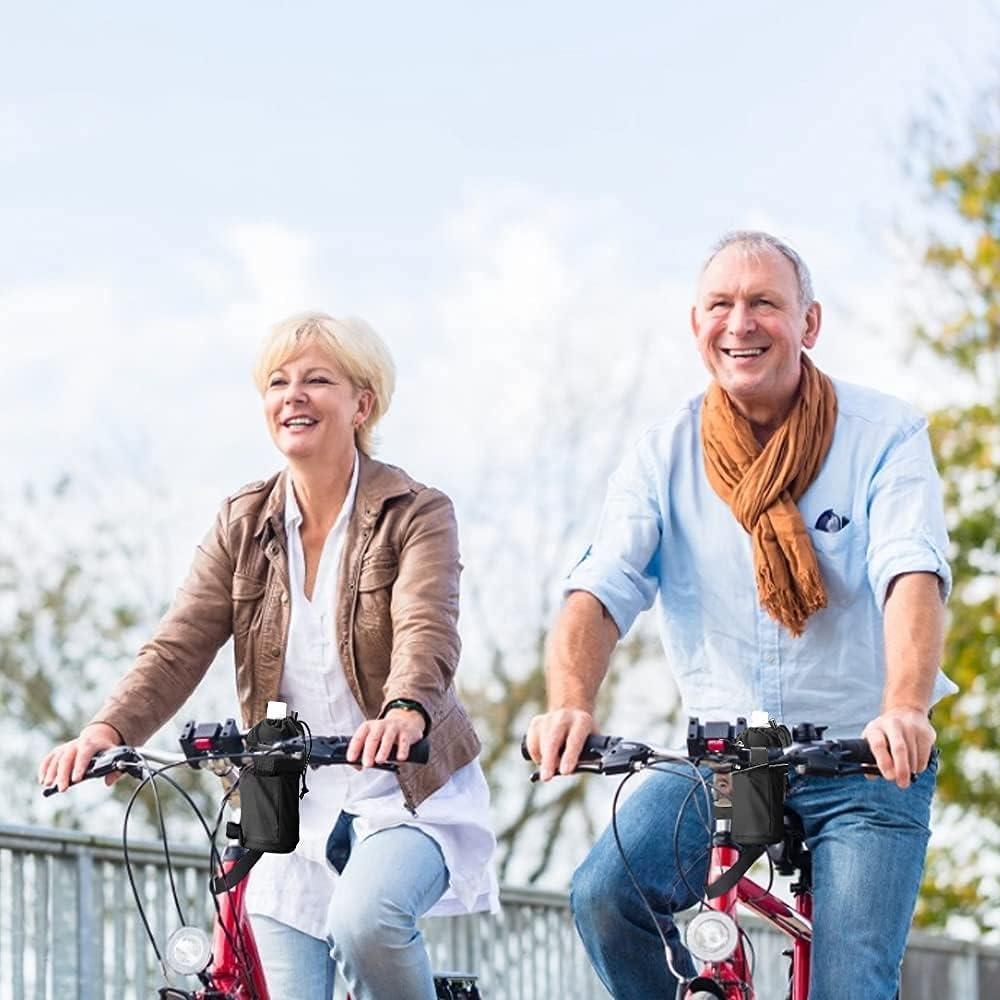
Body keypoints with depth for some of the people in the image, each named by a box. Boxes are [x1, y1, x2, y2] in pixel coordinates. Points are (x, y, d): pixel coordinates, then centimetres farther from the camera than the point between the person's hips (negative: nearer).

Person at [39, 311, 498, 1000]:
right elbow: (179, 647, -5)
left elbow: (427, 633, -25)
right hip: (292, 811, 4)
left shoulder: (416, 515, -7)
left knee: (363, 923, -33)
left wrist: (404, 713, -48)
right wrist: (109, 729, -25)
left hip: (408, 796, -4)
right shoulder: (244, 526, 6)